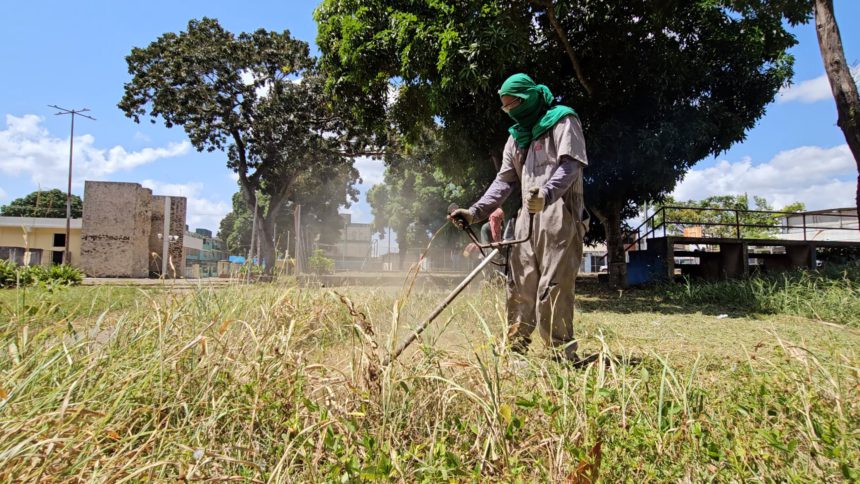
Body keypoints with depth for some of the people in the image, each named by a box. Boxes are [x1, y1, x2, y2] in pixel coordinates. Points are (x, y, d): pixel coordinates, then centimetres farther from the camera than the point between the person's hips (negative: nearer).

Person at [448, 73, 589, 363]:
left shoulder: (562, 120, 3)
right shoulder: (517, 135, 25)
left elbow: (570, 164, -12)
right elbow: (505, 181, 20)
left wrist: (546, 194, -30)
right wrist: (475, 212, 8)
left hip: (559, 212, -7)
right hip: (528, 215, 7)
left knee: (553, 285, -12)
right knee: (520, 285, 3)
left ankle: (563, 353, -7)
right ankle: (514, 347, 9)